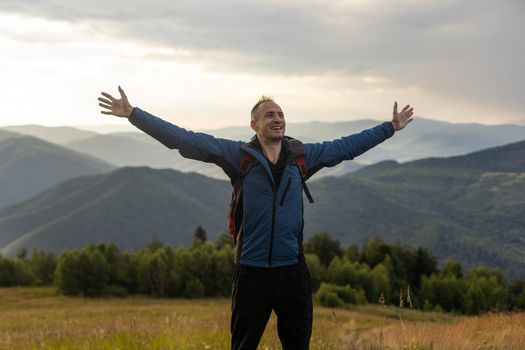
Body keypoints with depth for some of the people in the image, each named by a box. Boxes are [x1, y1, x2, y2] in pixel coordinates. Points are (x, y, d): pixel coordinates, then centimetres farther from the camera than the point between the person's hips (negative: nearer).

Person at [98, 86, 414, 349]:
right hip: (252, 272, -3)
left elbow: (347, 146, 19)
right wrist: (133, 113, -10)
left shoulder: (302, 156, 6)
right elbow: (183, 139, -6)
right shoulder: (239, 155, -2)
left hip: (293, 271, 3)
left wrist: (391, 127, 23)